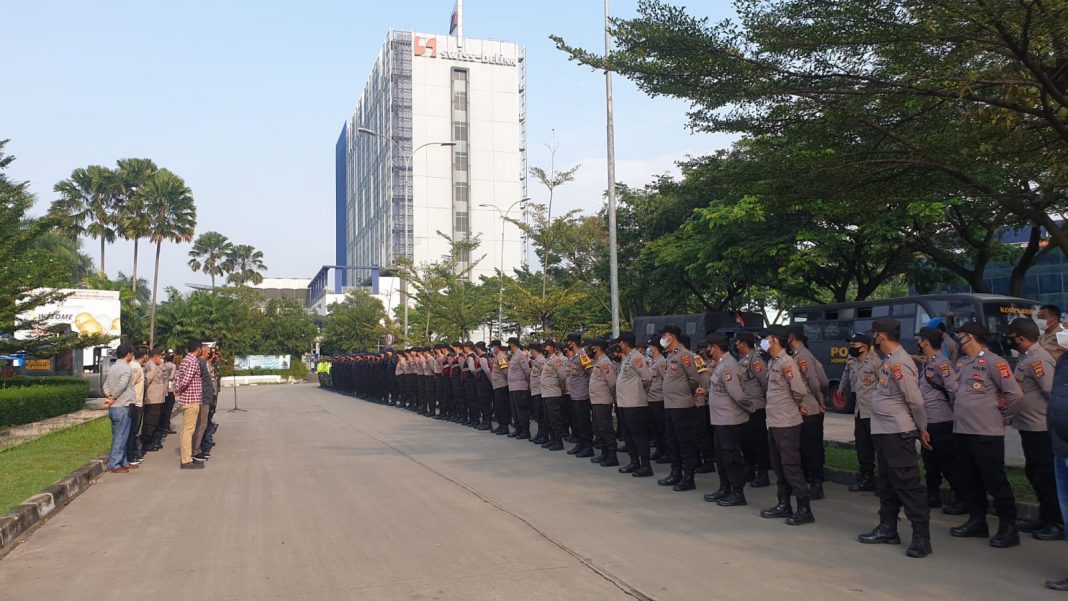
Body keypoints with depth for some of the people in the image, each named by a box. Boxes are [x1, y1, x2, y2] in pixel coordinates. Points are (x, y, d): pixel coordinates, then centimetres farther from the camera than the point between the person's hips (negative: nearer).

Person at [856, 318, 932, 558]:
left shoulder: (899, 363, -18)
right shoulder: (888, 360, 11)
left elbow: (915, 400, -17)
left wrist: (922, 429, -7)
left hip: (899, 433, -10)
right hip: (882, 431, 10)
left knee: (907, 484, -7)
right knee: (886, 483, 17)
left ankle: (921, 536, -1)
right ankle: (888, 529, 28)